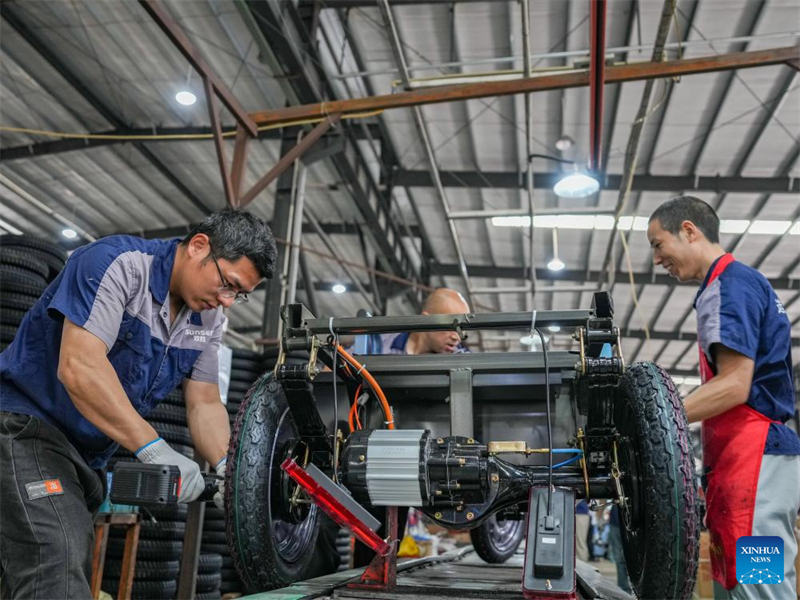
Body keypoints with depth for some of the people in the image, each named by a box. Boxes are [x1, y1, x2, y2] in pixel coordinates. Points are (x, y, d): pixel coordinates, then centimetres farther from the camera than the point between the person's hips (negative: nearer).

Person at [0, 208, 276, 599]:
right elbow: (78, 367, -30)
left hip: (85, 455, 9)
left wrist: (229, 468, -13)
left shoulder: (209, 320, 4)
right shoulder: (119, 263, -20)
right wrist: (154, 449, -33)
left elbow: (204, 405, 5)